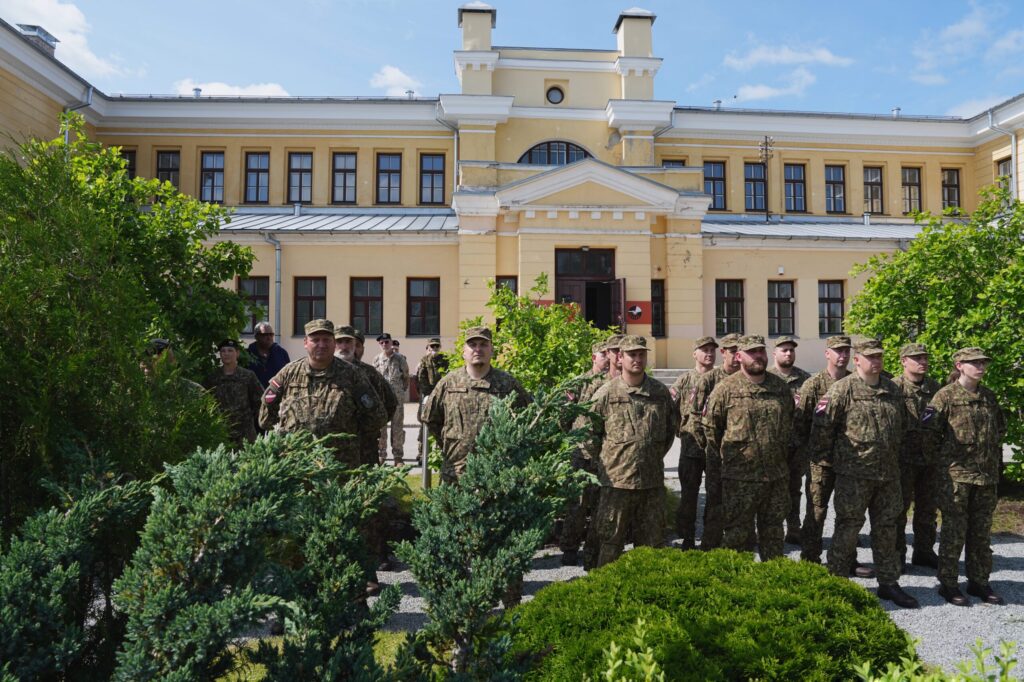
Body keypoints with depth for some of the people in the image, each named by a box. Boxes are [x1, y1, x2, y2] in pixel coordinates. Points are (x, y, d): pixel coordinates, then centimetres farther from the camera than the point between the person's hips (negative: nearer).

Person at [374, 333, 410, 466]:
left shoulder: (400, 358, 1)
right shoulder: (376, 359, 6)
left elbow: (406, 376, 8)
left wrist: (402, 390, 5)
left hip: (397, 397, -1)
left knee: (397, 427, 2)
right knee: (380, 426, 4)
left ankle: (398, 456, 9)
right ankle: (381, 455, 14)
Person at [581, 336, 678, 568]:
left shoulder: (661, 392, 5)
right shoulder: (606, 393, -6)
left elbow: (672, 425, 18)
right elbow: (584, 431, -1)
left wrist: (657, 455, 13)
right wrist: (605, 460, 0)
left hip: (653, 480, 4)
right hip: (616, 480, -3)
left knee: (652, 541, 14)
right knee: (610, 540, 5)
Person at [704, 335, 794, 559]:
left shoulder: (781, 387, 8)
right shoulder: (725, 389, -5)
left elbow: (791, 426, 19)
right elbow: (710, 432, -3)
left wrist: (787, 461, 16)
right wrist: (714, 478, -3)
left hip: (778, 476, 4)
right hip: (739, 477, -4)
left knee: (773, 531, 16)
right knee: (737, 533, 4)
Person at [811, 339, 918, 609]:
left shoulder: (894, 390, 10)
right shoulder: (843, 389, -10)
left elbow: (902, 426, 22)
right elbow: (824, 424, -10)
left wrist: (894, 457, 20)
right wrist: (828, 456, -4)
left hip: (889, 474, 6)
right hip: (854, 474, -6)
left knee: (886, 529, 14)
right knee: (847, 529, 1)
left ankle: (889, 583, 26)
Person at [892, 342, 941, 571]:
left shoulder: (934, 386, 9)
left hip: (930, 457, 6)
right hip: (904, 457, -5)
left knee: (928, 508, 14)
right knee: (899, 507, 2)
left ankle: (924, 552, 27)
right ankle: (897, 554, 13)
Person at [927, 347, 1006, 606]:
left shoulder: (989, 396, 11)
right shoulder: (946, 395, -7)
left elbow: (1000, 428, 23)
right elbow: (933, 433, -3)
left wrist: (995, 457, 17)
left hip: (987, 474, 6)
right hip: (957, 473, -6)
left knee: (981, 531, 14)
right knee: (953, 531, 0)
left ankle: (979, 582, 25)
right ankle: (948, 584, 10)